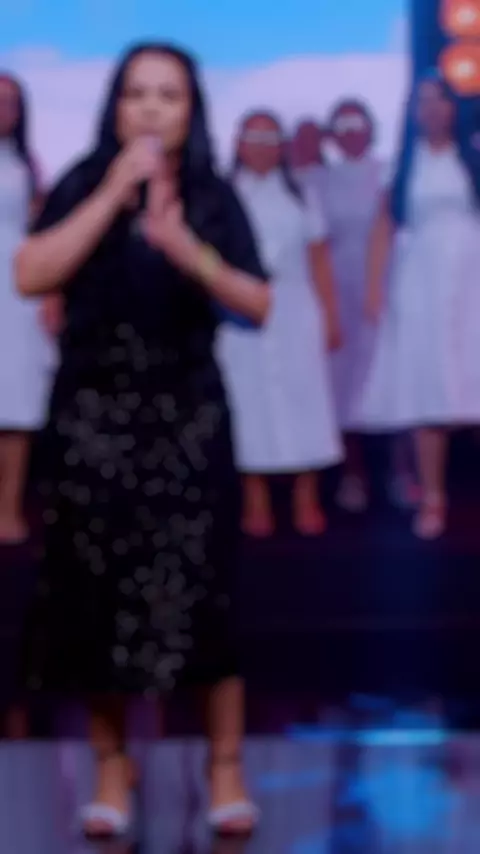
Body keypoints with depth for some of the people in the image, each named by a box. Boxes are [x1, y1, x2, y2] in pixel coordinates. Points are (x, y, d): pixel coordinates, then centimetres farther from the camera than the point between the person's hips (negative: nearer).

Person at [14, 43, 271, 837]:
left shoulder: (213, 197, 3)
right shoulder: (82, 184, 1)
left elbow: (258, 306, -3)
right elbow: (30, 277, -13)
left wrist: (191, 252, -21)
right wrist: (112, 194, -16)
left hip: (186, 418, 0)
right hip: (93, 416, 0)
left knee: (201, 588, -4)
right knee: (96, 593, 2)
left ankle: (226, 764, 8)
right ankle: (113, 764, 16)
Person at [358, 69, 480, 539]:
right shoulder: (405, 165, 10)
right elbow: (384, 227, 5)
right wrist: (375, 286, -3)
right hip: (421, 285, 1)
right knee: (427, 394, -1)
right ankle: (432, 500, 3)